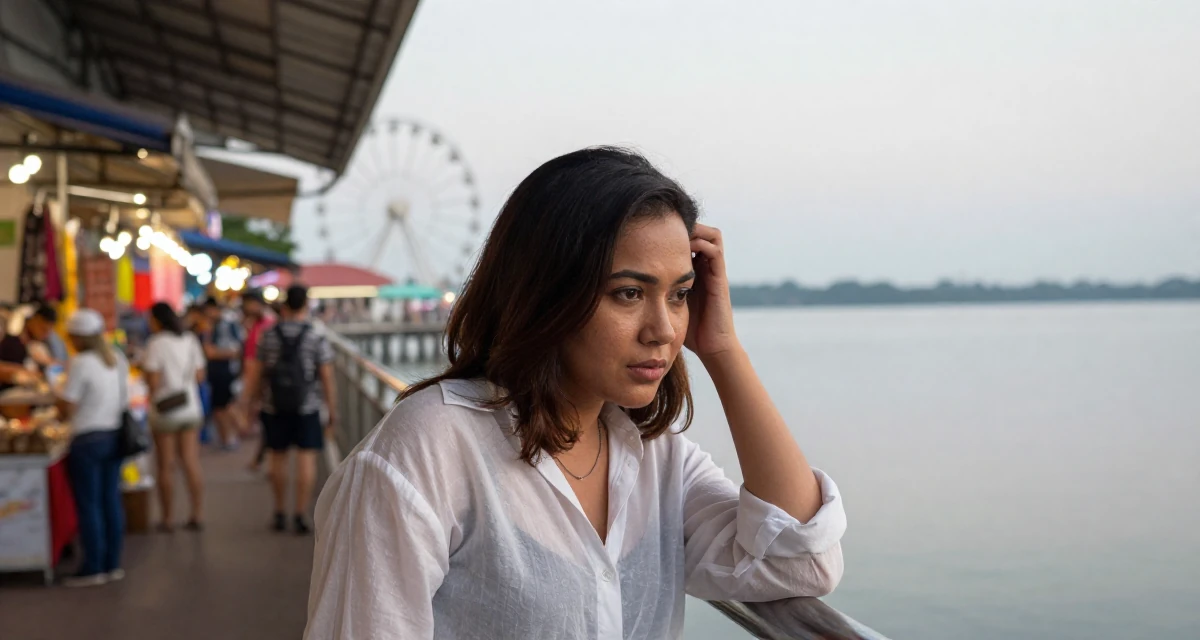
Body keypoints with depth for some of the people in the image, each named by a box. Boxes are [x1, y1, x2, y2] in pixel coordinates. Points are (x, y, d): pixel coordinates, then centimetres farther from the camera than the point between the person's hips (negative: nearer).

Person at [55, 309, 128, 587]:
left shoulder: (80, 364, -15)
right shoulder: (118, 360, 7)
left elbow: (67, 408, -14)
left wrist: (59, 396, 5)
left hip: (88, 440, -7)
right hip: (114, 436, 7)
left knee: (88, 504, 1)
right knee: (111, 501, 11)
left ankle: (93, 569, 6)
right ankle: (113, 564, 16)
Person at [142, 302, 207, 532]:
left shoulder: (156, 343, -11)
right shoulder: (190, 339, 4)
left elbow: (153, 382, -14)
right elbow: (200, 376, 6)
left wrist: (144, 368, 5)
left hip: (165, 410, -5)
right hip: (191, 408, 5)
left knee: (166, 467, 4)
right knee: (191, 464, 8)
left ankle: (167, 519, 8)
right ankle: (198, 515, 8)